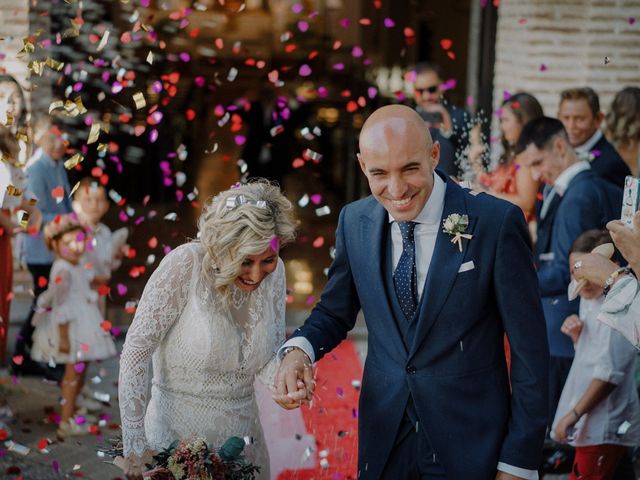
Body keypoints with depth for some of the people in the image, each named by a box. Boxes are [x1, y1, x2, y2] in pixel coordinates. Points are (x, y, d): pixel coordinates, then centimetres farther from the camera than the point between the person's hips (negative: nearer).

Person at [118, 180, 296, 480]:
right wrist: (135, 449, -17)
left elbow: (269, 359, -1)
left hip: (241, 435, 5)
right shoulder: (184, 264, -20)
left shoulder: (273, 271, -5)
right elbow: (135, 351, -17)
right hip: (176, 434, -4)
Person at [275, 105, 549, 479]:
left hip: (471, 445, -4)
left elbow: (529, 349, -10)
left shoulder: (496, 222, -15)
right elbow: (335, 312, 11)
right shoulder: (355, 222, -2)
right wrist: (299, 349, -11)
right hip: (384, 441, 4)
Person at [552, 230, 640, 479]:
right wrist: (576, 335, 0)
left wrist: (573, 415, -18)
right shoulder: (588, 300, 9)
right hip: (591, 422, 9)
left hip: (604, 425, -9)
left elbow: (609, 373, -21)